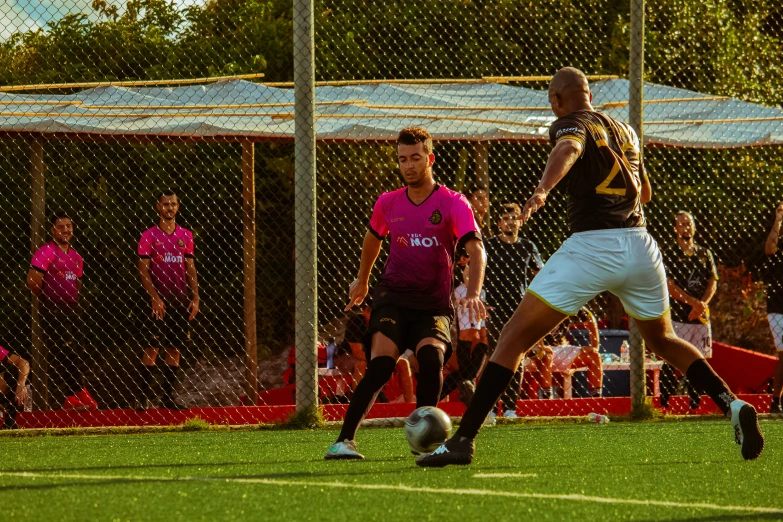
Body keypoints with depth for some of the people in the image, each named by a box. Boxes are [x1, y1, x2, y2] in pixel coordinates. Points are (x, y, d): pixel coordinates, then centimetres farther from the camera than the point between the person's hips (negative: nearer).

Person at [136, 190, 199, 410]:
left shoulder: (186, 236, 12)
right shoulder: (149, 236, 0)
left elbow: (191, 269, 13)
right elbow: (143, 269, -4)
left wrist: (195, 297, 3)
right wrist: (154, 297, -14)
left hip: (180, 300, 4)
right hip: (159, 300, -4)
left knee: (175, 349, 4)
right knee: (152, 348, -8)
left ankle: (168, 396, 8)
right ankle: (145, 396, -7)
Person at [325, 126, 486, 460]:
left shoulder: (453, 203, -6)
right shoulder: (388, 204, 7)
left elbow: (476, 250, -18)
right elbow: (373, 237, 29)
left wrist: (474, 293, -35)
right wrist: (362, 280, 38)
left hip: (433, 304, -1)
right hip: (393, 297, 1)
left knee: (431, 356, -29)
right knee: (381, 363, -23)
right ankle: (344, 441, -25)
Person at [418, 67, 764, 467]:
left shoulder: (570, 123, 2)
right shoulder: (624, 131, 22)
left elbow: (568, 149, -23)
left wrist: (542, 190, -41)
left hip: (591, 246, -6)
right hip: (640, 245, 6)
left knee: (514, 339, 0)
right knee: (662, 340, 26)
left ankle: (463, 439, -8)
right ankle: (732, 406, 5)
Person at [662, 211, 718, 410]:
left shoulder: (704, 254, 15)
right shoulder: (670, 255, 1)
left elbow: (712, 282, 11)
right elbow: (670, 286, -7)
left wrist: (702, 304, -7)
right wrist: (694, 302, -16)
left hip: (701, 318, 4)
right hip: (677, 317, -4)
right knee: (671, 361, -10)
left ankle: (695, 404, 7)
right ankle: (664, 402, -7)